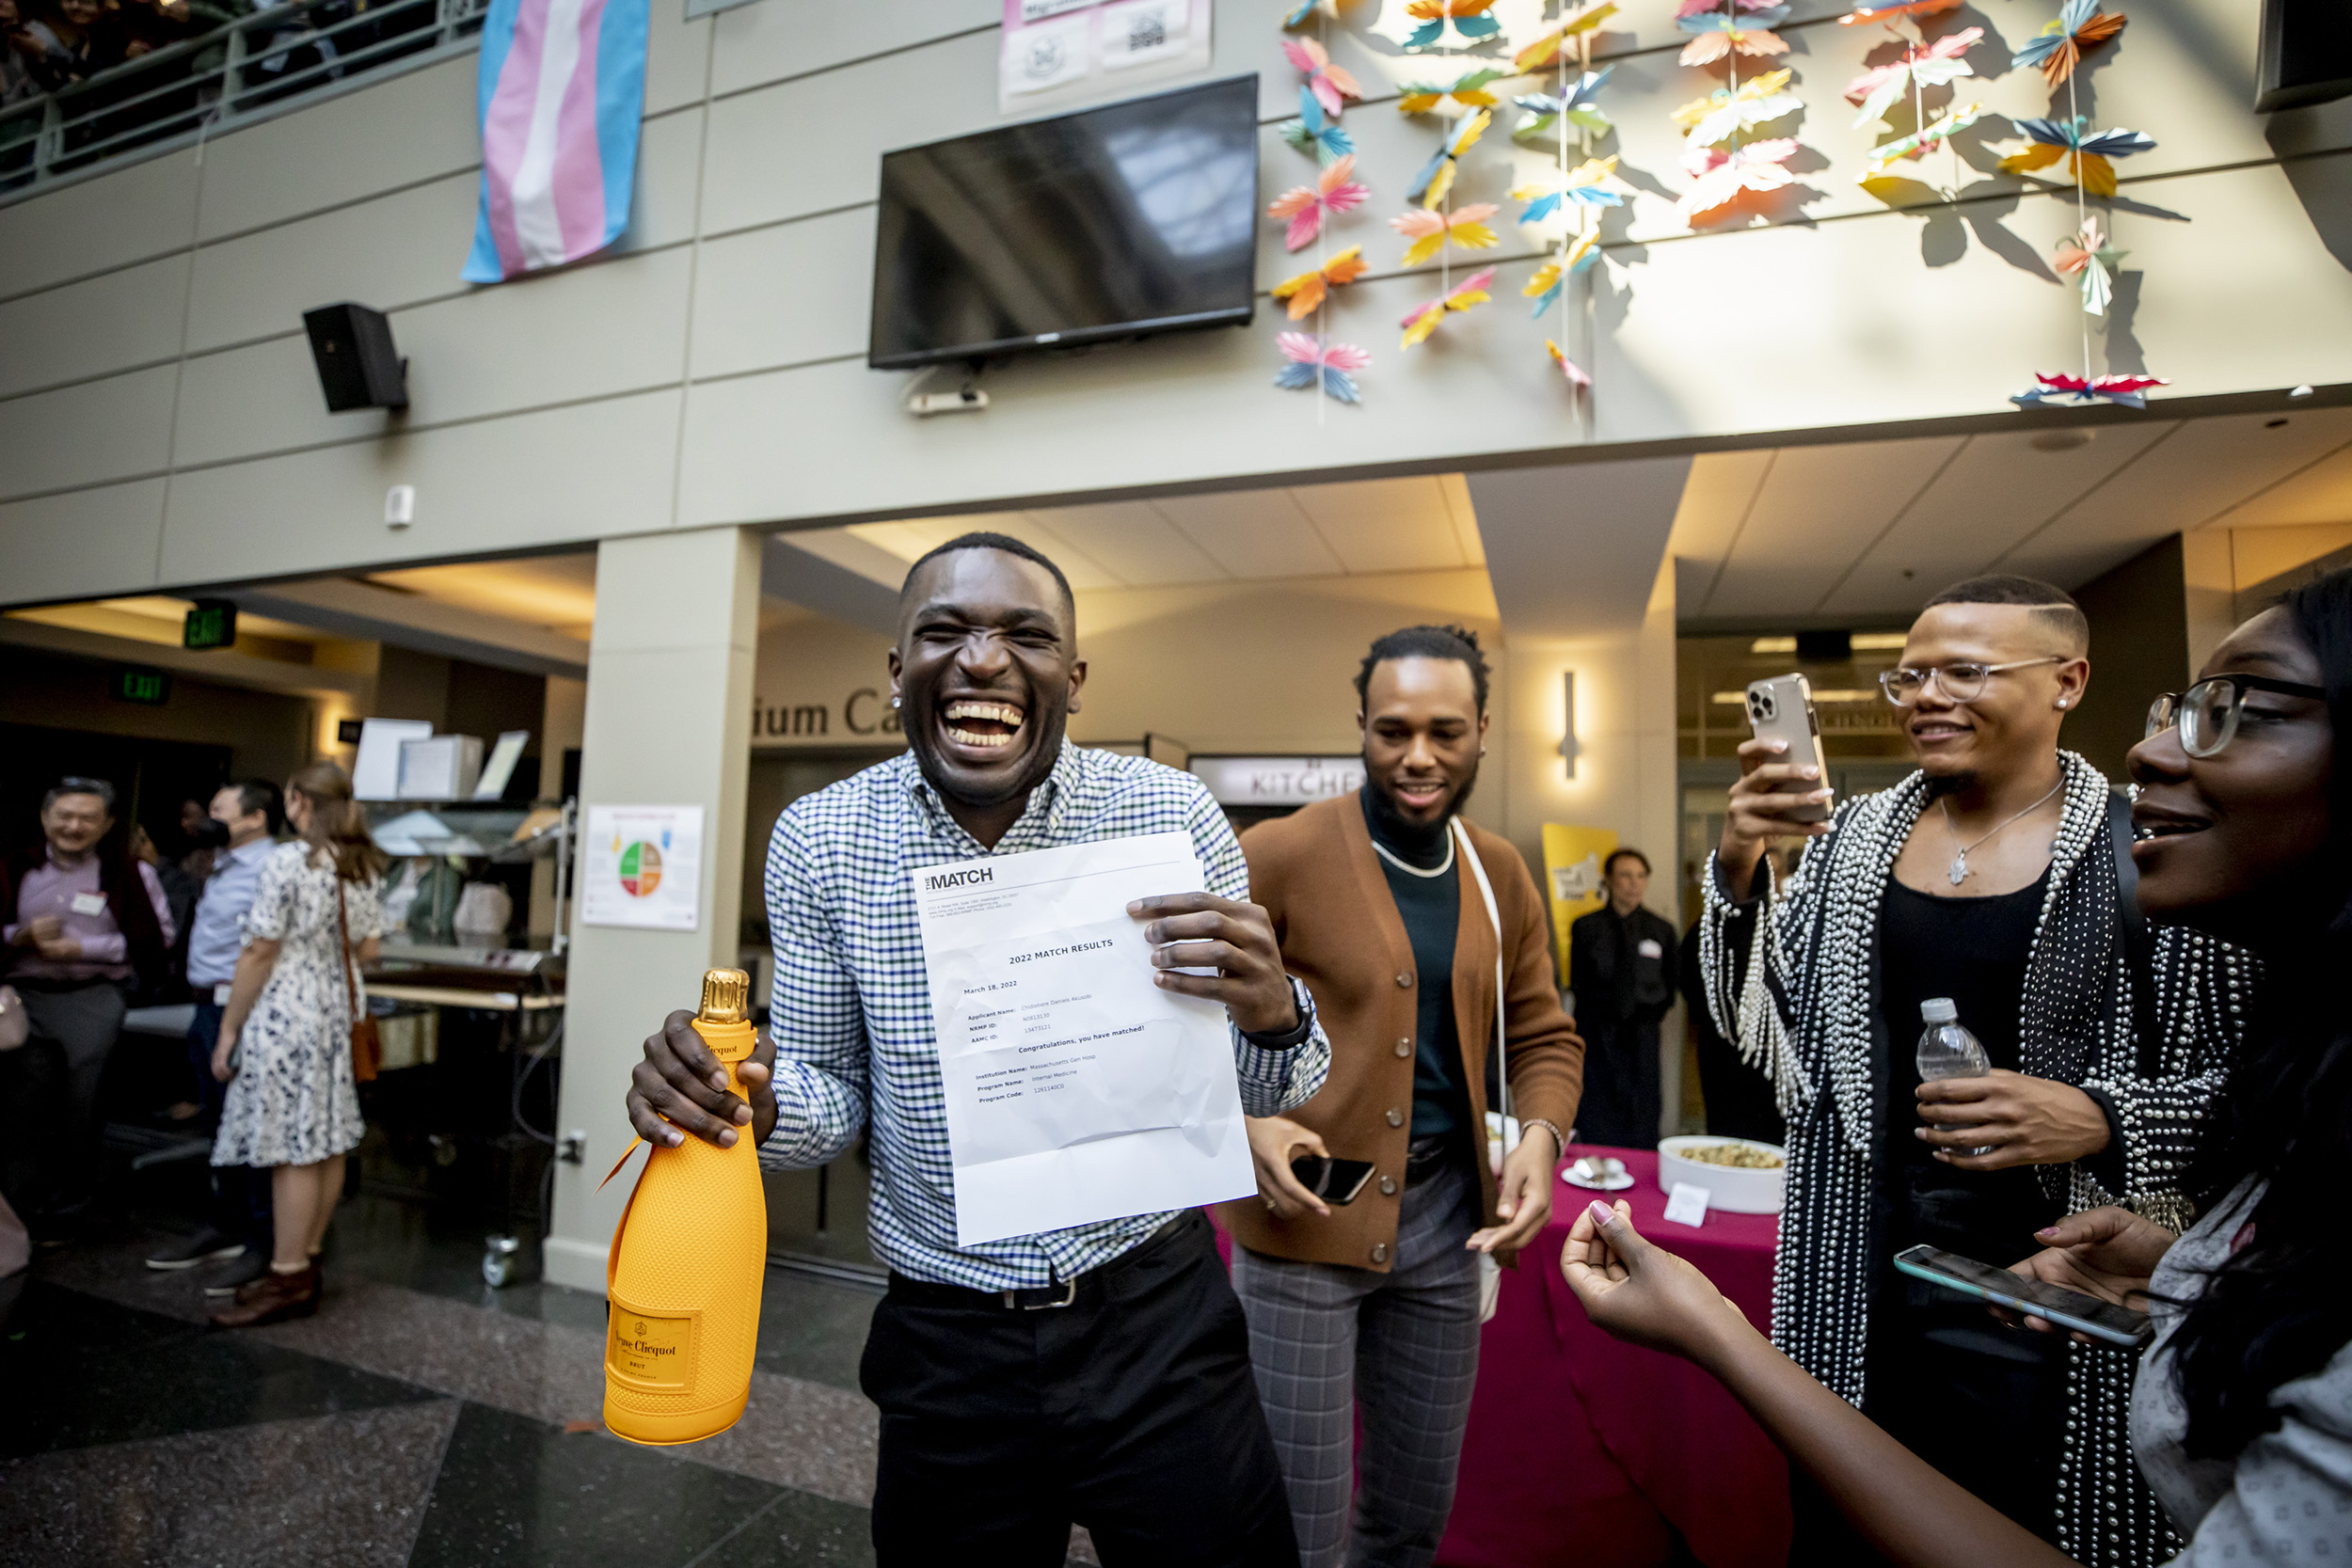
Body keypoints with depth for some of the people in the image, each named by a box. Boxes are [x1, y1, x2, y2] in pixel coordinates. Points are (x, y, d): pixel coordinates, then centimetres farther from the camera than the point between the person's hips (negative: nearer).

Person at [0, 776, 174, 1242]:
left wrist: (82, 949, -12)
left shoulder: (131, 873, -1)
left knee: (81, 1108, 3)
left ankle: (66, 1213, 16)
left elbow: (154, 940, -5)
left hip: (93, 999, -2)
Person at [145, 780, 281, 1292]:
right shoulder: (225, 866, 15)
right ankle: (225, 1227, 33)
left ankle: (266, 1245, 5)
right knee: (221, 1125, 19)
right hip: (209, 1006, 10)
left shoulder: (268, 870, -17)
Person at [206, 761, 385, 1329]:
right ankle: (306, 1259, 22)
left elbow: (259, 955, -14)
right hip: (334, 1015, 8)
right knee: (327, 1143, 11)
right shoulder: (365, 868, 7)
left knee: (294, 1151, -3)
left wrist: (228, 1031, -7)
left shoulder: (286, 862, -14)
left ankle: (289, 1280, 5)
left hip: (282, 1019, -8)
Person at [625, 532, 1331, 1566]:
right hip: (943, 1340, 1)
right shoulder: (818, 840, -9)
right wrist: (755, 1102, -20)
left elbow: (1257, 1091, -4)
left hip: (1156, 1316, 0)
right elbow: (839, 1091, 2)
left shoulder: (1171, 811, -11)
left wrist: (1273, 1015, -27)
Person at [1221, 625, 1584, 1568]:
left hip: (1445, 1214, 5)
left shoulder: (1502, 879, 5)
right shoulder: (1276, 857, -13)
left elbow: (1543, 1038, 11)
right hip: (1302, 1214, -5)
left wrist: (1540, 1136, -7)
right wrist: (1245, 1121, -24)